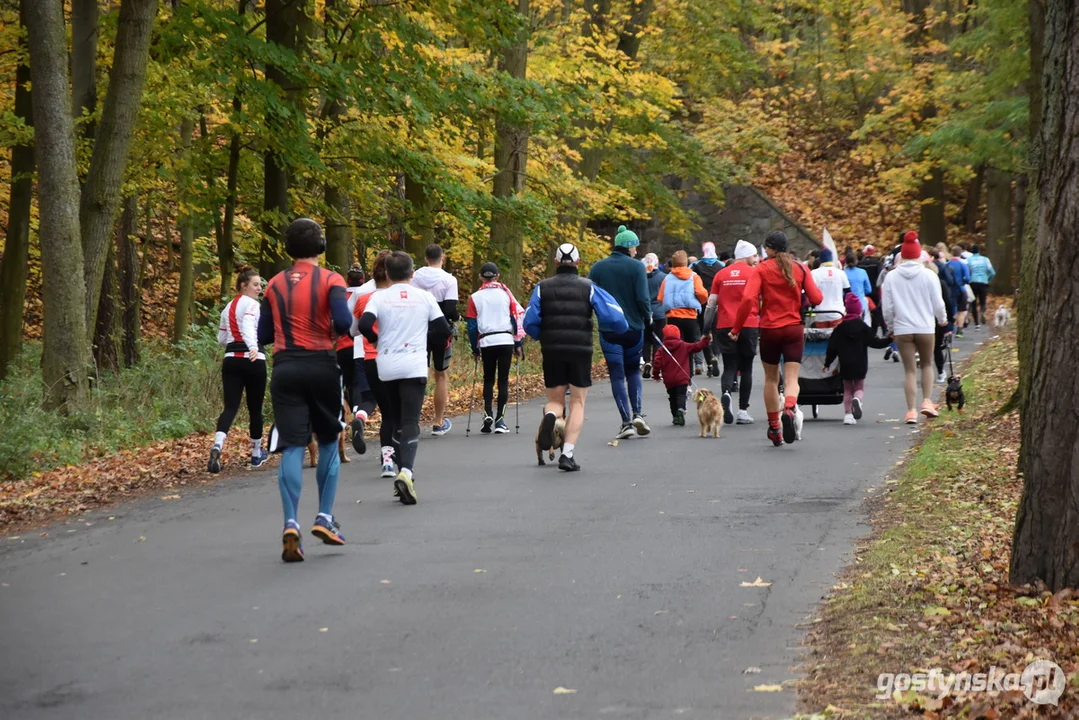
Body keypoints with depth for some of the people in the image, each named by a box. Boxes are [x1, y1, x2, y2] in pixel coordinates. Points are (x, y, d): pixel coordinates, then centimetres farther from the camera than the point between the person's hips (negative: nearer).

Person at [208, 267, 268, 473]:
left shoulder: (228, 307, 17)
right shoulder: (252, 304, -5)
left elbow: (221, 339, 20)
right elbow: (248, 326, -25)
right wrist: (253, 347, -40)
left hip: (231, 360, 5)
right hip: (253, 361, -5)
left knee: (230, 407, -5)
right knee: (255, 408, 10)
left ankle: (217, 447, -31)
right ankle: (256, 453, 25)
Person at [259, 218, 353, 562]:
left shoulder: (274, 285, 8)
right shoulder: (330, 280, -3)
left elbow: (263, 335, 9)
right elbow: (343, 321, -18)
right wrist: (335, 330, 4)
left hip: (285, 367, 2)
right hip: (321, 365, -2)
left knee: (292, 448, -3)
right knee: (328, 443, 16)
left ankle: (291, 525, -16)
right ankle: (325, 517, 14)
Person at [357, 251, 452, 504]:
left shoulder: (379, 297, 0)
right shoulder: (425, 297, 4)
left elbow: (364, 325, -13)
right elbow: (444, 331, 3)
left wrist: (377, 340, 7)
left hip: (386, 367, 1)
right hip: (414, 367, -1)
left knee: (394, 421, 14)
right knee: (410, 422, -7)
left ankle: (403, 473, 14)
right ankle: (406, 471, -29)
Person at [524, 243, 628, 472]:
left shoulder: (542, 287, 2)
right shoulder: (589, 287, 0)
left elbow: (530, 323, -4)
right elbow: (612, 317, -7)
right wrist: (623, 327, 14)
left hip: (552, 352, 1)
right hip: (581, 352, -1)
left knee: (555, 400, 15)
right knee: (577, 403, 8)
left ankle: (550, 416, -22)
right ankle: (567, 454, -3)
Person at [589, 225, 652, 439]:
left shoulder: (598, 267, 2)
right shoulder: (636, 267, -7)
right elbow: (643, 298, -13)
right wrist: (648, 317, 5)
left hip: (608, 330, 1)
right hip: (634, 328, -1)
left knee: (617, 375, 3)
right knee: (633, 370, 19)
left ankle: (626, 422, -3)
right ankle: (637, 413, 4)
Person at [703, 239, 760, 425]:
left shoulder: (721, 274, 8)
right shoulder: (754, 273, 0)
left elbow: (711, 303, 7)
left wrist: (707, 328, 13)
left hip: (725, 326, 2)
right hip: (749, 325, -2)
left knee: (729, 366, 6)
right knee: (746, 368, 8)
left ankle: (726, 392, -25)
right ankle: (743, 411, 6)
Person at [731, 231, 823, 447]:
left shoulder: (761, 270, -5)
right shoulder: (800, 269, 1)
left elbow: (748, 299, -16)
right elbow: (816, 299, -2)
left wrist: (736, 328, -10)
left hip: (769, 330, -1)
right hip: (794, 329, 1)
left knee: (771, 378, 14)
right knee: (791, 378, -2)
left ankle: (774, 427, 18)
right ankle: (790, 409, -34)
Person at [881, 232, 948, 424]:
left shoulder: (891, 277, -2)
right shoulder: (928, 275, -4)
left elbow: (887, 307, 0)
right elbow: (938, 303, 0)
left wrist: (890, 327, 16)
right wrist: (942, 320, 21)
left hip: (902, 329, 0)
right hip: (926, 328, 0)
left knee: (910, 370, 5)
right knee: (927, 364, 20)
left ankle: (911, 411, 0)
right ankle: (927, 401, 8)